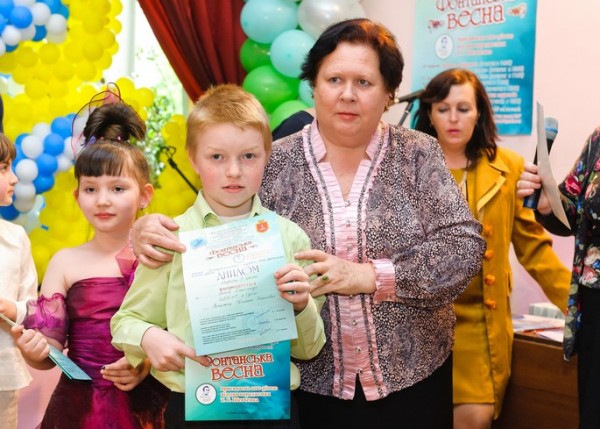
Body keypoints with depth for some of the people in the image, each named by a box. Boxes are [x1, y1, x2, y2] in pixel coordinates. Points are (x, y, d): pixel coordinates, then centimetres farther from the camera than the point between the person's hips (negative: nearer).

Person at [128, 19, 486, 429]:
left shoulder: (418, 155, -3)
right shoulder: (276, 162, -1)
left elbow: (464, 247, -10)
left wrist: (368, 275, -21)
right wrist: (153, 229, -19)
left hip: (411, 377, 0)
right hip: (310, 381, 0)